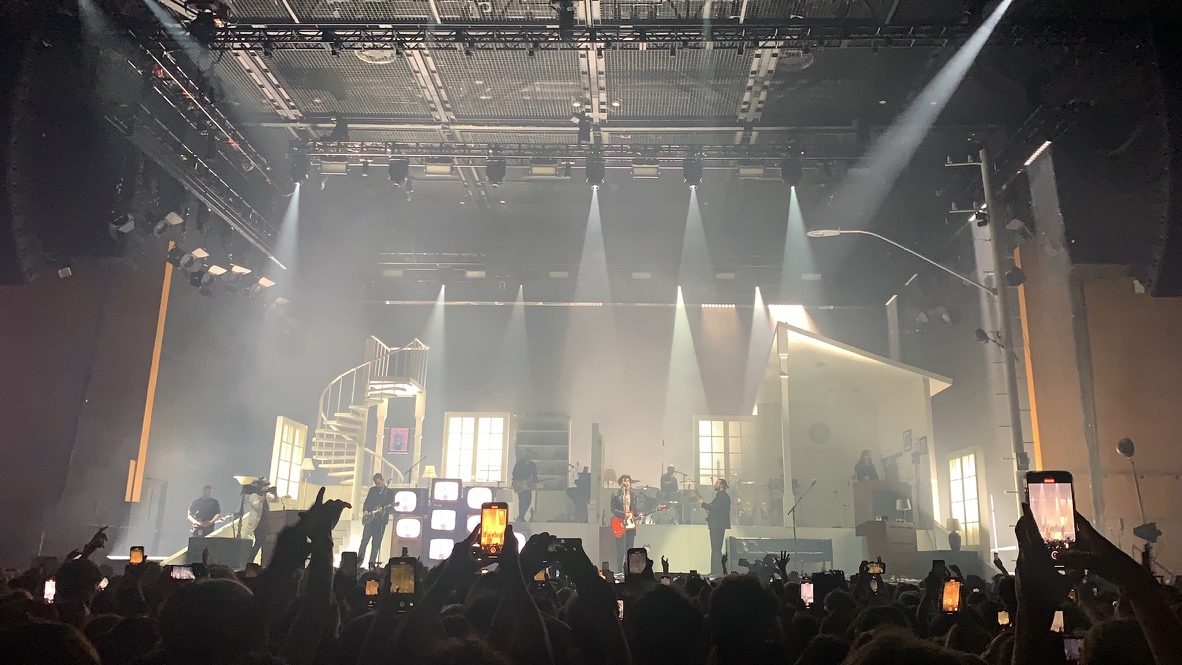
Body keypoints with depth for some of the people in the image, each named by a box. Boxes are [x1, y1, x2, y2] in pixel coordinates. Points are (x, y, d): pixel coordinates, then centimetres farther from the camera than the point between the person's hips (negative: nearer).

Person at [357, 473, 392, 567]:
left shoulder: (389, 492, 3)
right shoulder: (372, 490, 12)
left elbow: (391, 507, -1)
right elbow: (366, 502, 12)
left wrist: (383, 509, -19)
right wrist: (366, 511, -5)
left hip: (381, 520, -2)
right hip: (369, 519, 2)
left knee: (376, 542, -1)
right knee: (365, 540, -4)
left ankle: (372, 562, 4)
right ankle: (359, 559, 1)